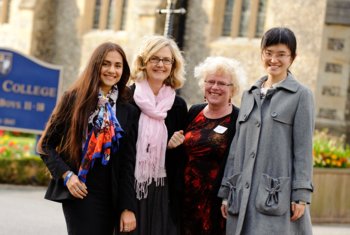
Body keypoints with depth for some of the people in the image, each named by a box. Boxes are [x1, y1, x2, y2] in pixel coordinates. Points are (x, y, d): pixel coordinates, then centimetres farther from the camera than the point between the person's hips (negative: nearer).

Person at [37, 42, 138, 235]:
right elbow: (47, 144, 4)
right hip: (78, 192, -3)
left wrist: (128, 208, 0)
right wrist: (66, 175, -11)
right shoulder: (74, 98, 2)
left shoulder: (128, 111, 7)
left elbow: (128, 161, 6)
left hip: (110, 197, 3)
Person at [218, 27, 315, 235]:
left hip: (278, 193, -5)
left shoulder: (301, 95, 1)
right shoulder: (249, 95, 16)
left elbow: (303, 148, -4)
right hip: (244, 193, 5)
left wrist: (301, 196, -10)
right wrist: (227, 191, 13)